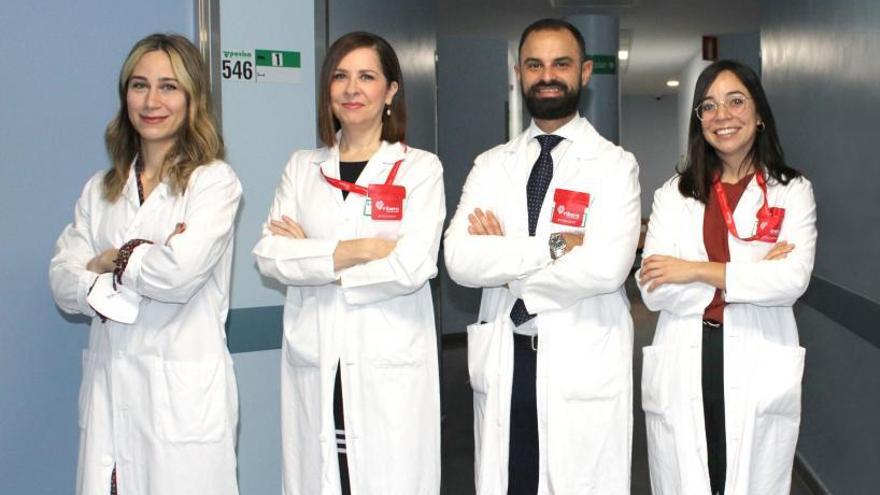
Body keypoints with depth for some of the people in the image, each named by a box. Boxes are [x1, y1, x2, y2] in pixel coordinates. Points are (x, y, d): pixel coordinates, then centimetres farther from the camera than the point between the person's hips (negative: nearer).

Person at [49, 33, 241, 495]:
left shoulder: (213, 180, -5)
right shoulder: (100, 189, 12)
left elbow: (179, 274, -19)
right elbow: (64, 284, 3)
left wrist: (111, 261, -3)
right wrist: (143, 259, -11)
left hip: (181, 391, -5)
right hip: (107, 387, 5)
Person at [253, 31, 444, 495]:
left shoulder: (420, 168, 2)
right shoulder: (302, 167, 11)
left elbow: (412, 266, -12)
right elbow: (269, 256, -1)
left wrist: (315, 258, -5)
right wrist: (355, 250, -12)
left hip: (389, 364, -2)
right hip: (312, 360, 3)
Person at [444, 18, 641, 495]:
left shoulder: (614, 165, -2)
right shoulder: (491, 165, 8)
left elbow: (606, 267, -18)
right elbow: (460, 260, -7)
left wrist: (504, 257, -8)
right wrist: (555, 245, -15)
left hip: (584, 366, -3)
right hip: (503, 365, 3)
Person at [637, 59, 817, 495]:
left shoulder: (792, 192, 5)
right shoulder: (673, 194, 7)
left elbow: (793, 279, -12)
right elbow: (654, 291, -5)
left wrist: (698, 271, -13)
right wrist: (751, 275, -10)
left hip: (759, 375, -1)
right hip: (682, 374, 1)